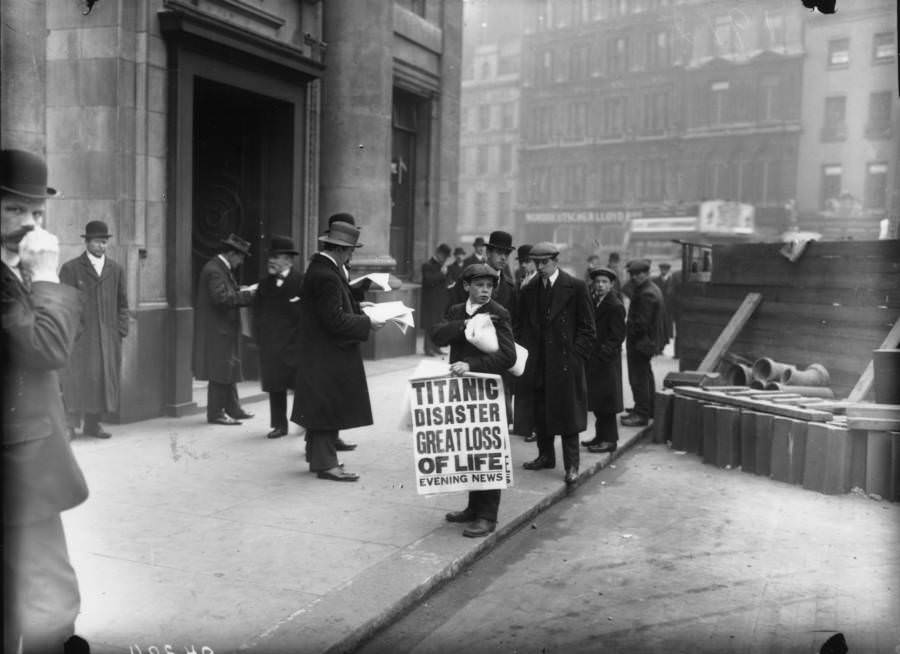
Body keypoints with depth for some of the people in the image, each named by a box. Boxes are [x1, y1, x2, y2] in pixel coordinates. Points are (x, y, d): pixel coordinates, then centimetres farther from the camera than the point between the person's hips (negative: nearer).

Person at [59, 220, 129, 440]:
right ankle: (70, 425, -1)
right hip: (80, 335, -4)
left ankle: (93, 423, 14)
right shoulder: (71, 268, 2)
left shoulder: (116, 270, 13)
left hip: (108, 336, 4)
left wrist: (122, 330, 5)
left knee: (105, 377, 4)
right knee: (75, 378, -6)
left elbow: (122, 303, 14)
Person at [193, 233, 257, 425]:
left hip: (225, 329, 11)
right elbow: (221, 298, -27)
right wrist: (246, 295, -20)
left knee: (229, 371, 16)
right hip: (217, 330, -11)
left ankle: (232, 409, 24)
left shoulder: (222, 268, 14)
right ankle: (215, 413, 5)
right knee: (219, 373, -3)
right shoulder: (214, 270, -18)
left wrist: (240, 291, 3)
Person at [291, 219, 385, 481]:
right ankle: (325, 463, 6)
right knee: (329, 407, -2)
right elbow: (335, 320, -25)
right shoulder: (326, 276, -23)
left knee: (323, 407, 18)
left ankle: (319, 457, 29)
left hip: (321, 352, 10)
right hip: (328, 354, -10)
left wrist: (357, 308, 11)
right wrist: (366, 323, -17)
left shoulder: (320, 267, 9)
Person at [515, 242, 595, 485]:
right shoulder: (528, 290, 9)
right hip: (537, 363, 4)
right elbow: (520, 326, 14)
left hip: (565, 362, -4)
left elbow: (586, 328, -3)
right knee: (540, 412, 10)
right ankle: (545, 456, 25)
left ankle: (571, 465, 7)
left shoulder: (576, 287, -3)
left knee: (567, 413, -1)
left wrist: (575, 356, -9)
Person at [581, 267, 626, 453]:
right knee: (597, 401, 14)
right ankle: (601, 436, 24)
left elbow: (617, 336, -15)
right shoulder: (593, 301, 12)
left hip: (606, 361, -8)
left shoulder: (615, 306, -12)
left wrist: (602, 353, -20)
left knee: (605, 401, -2)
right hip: (593, 361, 8)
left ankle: (609, 440, 6)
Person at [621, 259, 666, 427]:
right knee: (645, 376, 21)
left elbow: (641, 322, -25)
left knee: (639, 378, -5)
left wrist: (627, 330, -12)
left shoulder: (646, 294, -22)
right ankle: (648, 409, 33)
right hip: (647, 340, 11)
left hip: (640, 342, -11)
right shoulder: (652, 290, 12)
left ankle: (641, 414, 1)